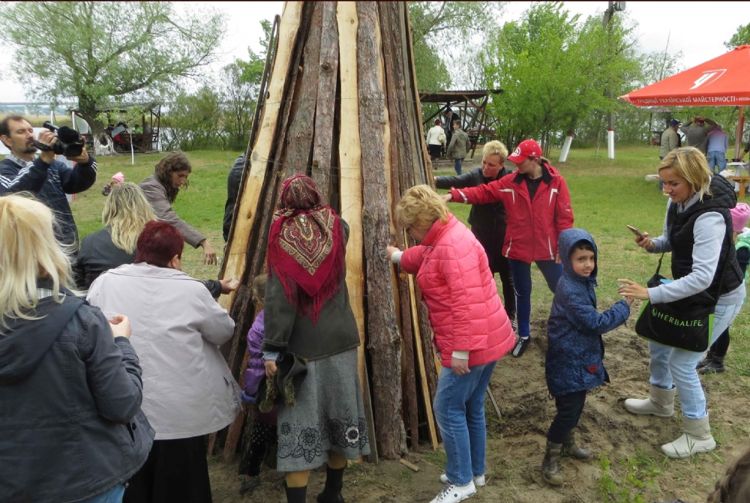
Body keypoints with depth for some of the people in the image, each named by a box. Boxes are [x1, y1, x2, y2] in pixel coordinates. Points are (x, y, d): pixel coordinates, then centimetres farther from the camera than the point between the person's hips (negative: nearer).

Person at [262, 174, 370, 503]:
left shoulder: (281, 234, -8)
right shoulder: (336, 227, 0)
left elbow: (277, 297, -13)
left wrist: (272, 349, -12)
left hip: (301, 345, -3)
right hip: (339, 339, 4)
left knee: (299, 426, 4)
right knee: (339, 415, 17)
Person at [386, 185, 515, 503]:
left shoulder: (453, 245, -24)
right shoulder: (441, 240, 9)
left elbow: (468, 303, -29)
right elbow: (422, 257, 33)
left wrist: (461, 350, -26)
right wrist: (396, 256, 43)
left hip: (471, 345, -10)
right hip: (484, 340, 10)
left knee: (449, 410, 2)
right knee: (472, 407, 20)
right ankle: (476, 472, 35)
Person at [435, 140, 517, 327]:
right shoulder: (475, 176, -12)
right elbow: (454, 181, -29)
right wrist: (435, 180, -44)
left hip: (504, 237, 0)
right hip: (481, 237, 0)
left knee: (508, 278, 14)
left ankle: (510, 315, 33)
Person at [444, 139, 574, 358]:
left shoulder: (556, 182, -10)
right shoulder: (510, 182, -4)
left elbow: (564, 216, -8)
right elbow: (484, 192, -6)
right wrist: (454, 195, -18)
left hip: (547, 248, -2)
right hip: (518, 248, 2)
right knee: (522, 292, 15)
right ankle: (524, 336, 32)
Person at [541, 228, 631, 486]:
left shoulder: (583, 282, 4)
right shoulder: (569, 290, -27)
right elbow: (595, 322, -24)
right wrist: (624, 307, -15)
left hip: (581, 357, 9)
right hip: (568, 361, -9)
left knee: (576, 405, 22)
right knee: (568, 410, -3)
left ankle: (567, 443, 41)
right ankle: (550, 460, 12)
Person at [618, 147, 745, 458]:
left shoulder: (710, 216, -33)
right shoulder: (679, 201, -8)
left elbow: (702, 276, -39)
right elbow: (673, 240, 10)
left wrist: (650, 294, -41)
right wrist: (652, 244, -12)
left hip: (717, 298, -8)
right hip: (691, 290, 9)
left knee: (681, 362, -4)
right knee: (657, 342, 18)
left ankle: (699, 436, 16)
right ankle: (660, 403, 42)